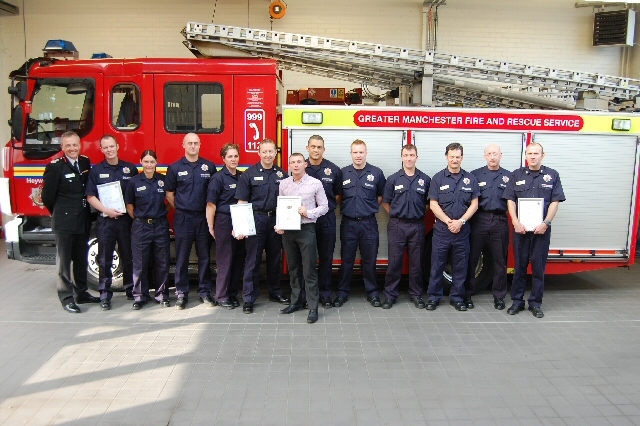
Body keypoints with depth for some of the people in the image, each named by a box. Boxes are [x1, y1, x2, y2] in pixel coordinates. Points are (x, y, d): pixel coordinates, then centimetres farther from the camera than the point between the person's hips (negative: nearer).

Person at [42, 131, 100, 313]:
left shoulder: (85, 162, 5)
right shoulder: (55, 167, -11)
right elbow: (48, 197, -6)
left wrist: (85, 213, 9)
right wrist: (60, 214, 5)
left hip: (83, 221, 6)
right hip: (64, 222, -6)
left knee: (81, 259, 15)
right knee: (64, 261, 3)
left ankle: (81, 292, 27)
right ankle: (66, 298, 11)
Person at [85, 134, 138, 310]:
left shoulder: (130, 168, 5)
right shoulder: (96, 170, 3)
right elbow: (90, 196, 0)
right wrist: (106, 210, -13)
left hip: (126, 219, 1)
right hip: (105, 220, -1)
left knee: (128, 256, 10)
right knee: (104, 260, 4)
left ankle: (131, 290, 23)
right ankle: (105, 295, 11)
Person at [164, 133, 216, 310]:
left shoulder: (209, 166, 5)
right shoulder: (175, 168, 2)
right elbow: (169, 194, 7)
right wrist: (180, 209, 5)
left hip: (203, 217, 1)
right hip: (183, 218, -1)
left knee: (205, 257, 7)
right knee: (182, 257, 4)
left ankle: (205, 292, 17)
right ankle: (181, 294, 13)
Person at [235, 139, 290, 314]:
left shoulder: (282, 174, 7)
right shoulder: (249, 173, -2)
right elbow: (242, 201, -5)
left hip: (276, 220, 3)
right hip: (256, 219, -3)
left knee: (275, 258, 13)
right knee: (253, 259, 0)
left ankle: (275, 292, 28)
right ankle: (249, 298, 7)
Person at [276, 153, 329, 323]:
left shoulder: (315, 183, -4)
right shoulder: (283, 184, 6)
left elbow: (324, 206, -1)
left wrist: (308, 213, -16)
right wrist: (278, 225, -3)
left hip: (307, 229, -4)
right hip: (287, 230, 4)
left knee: (309, 271, -2)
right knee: (293, 269, 14)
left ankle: (313, 307, 4)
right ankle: (296, 302, 27)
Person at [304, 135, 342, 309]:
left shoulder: (334, 170, 2)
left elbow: (338, 195, 9)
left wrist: (327, 206, -1)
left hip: (327, 218, 0)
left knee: (326, 257, 6)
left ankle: (325, 293, 17)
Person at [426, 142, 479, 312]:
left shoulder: (470, 178, 6)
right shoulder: (438, 178, 1)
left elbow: (474, 204, 3)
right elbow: (433, 204, -4)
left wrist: (460, 221, -11)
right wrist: (449, 222, -12)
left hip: (463, 229, 2)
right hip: (441, 228, -1)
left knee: (460, 266, 8)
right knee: (437, 264, 3)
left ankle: (457, 298, 19)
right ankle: (433, 297, 13)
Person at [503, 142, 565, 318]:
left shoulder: (552, 175, 5)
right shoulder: (517, 175, 7)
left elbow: (555, 201, -1)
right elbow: (510, 200, 2)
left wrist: (545, 223, -12)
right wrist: (515, 222, -10)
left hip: (542, 228, 0)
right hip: (520, 228, 1)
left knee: (539, 266, 5)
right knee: (519, 265, 7)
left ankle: (535, 303, 15)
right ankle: (517, 301, 16)